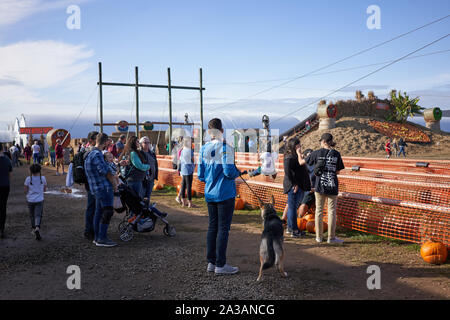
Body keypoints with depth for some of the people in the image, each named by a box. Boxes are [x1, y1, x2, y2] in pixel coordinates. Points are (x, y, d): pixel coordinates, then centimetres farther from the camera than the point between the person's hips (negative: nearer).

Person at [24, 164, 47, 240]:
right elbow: (44, 189, 7)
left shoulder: (28, 179, -7)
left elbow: (26, 191, -2)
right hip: (39, 200, -1)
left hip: (30, 200, 1)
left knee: (32, 215, 18)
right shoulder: (43, 178, -4)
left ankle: (33, 229, 27)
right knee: (38, 215, -2)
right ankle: (37, 228, -25)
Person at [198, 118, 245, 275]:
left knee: (212, 226, 13)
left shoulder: (204, 149, 5)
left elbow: (200, 175, 7)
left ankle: (211, 262, 20)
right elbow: (229, 172, -20)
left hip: (209, 194, 6)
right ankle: (220, 265, 4)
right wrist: (238, 172, 1)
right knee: (223, 228, 0)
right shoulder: (226, 148, -13)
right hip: (225, 194, -6)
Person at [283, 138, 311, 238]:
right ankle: (293, 230, 3)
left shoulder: (296, 156, 16)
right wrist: (294, 184, -20)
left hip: (299, 186, 10)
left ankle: (290, 228, 24)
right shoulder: (289, 157, -14)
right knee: (292, 207, -3)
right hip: (293, 186, -10)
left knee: (293, 207, 15)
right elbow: (287, 172, -21)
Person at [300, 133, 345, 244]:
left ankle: (319, 236, 15)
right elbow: (338, 172, 3)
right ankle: (331, 237, 9)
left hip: (320, 186, 0)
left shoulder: (317, 153, -3)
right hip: (332, 186, 0)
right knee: (332, 211, 7)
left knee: (319, 211, 10)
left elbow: (301, 162, 5)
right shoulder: (336, 154, -1)